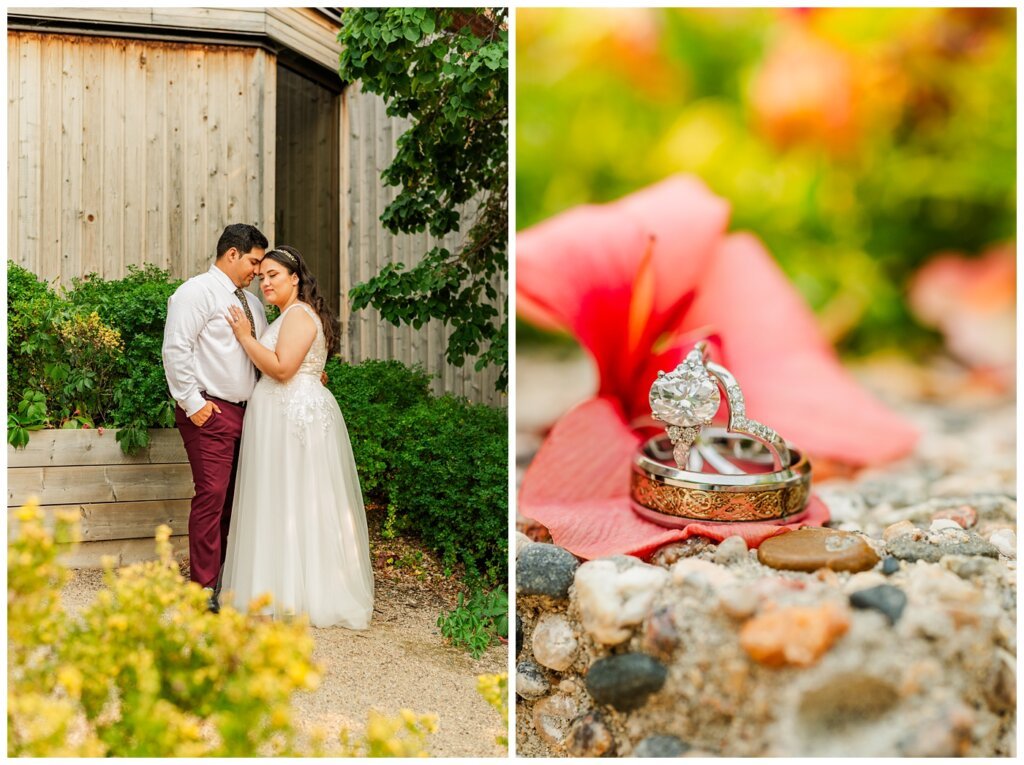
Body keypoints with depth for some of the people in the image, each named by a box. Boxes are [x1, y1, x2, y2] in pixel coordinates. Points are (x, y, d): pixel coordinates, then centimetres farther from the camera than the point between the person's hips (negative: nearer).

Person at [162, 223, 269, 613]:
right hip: (210, 412, -8)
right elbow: (176, 349, -14)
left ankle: (226, 580, 20)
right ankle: (204, 588, -4)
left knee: (234, 498, 11)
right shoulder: (197, 292, -6)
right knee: (212, 495, -10)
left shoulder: (251, 302, 20)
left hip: (245, 411, 8)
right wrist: (192, 402, -17)